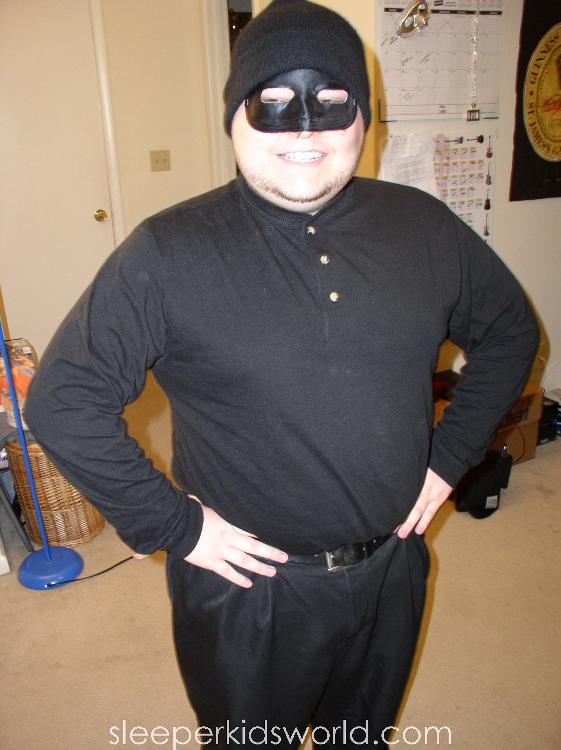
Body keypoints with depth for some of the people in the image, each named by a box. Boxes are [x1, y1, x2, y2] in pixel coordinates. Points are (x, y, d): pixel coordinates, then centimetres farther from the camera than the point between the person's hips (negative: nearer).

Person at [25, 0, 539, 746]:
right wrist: (171, 525, -16)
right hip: (249, 583, -3)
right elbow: (62, 399, -16)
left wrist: (451, 455, 2)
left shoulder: (425, 227, -4)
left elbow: (509, 330, 9)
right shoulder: (167, 254, -17)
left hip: (392, 568, 4)